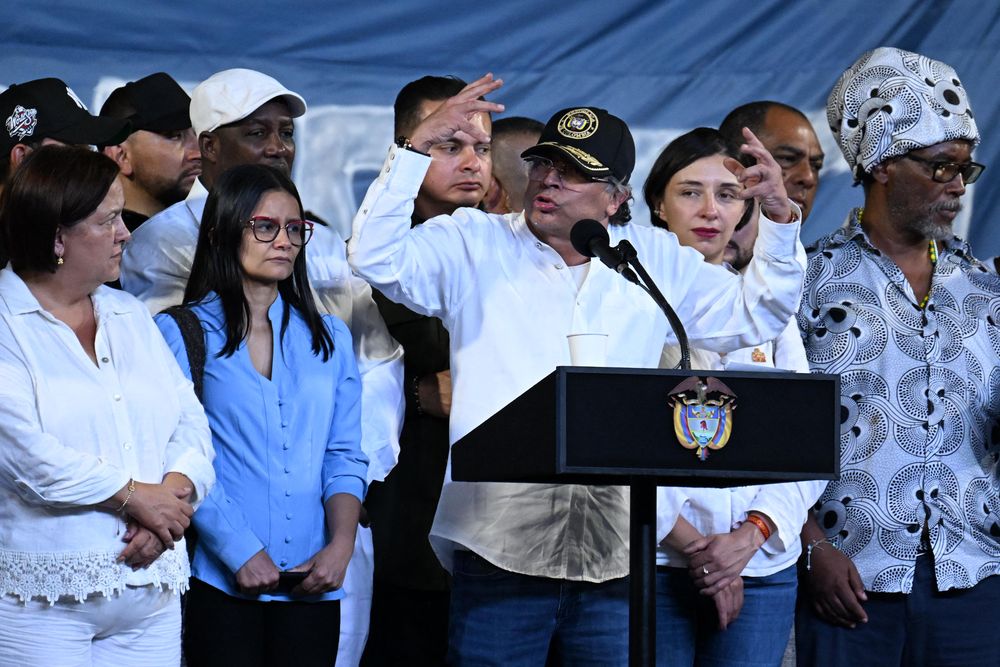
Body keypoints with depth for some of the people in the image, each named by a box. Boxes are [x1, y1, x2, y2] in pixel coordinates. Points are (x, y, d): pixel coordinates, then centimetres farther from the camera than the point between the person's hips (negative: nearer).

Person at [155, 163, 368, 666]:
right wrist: (240, 552, -15)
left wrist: (341, 544, -5)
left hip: (312, 587, 4)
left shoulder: (329, 338, 14)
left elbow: (344, 458, 11)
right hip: (221, 582, -4)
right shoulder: (179, 334, -1)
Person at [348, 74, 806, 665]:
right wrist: (420, 145, -11)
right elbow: (376, 257, -5)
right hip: (500, 544, -2)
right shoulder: (474, 245, 8)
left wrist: (780, 220, 7)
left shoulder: (657, 259, 15)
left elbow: (754, 315, 20)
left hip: (617, 552, 2)